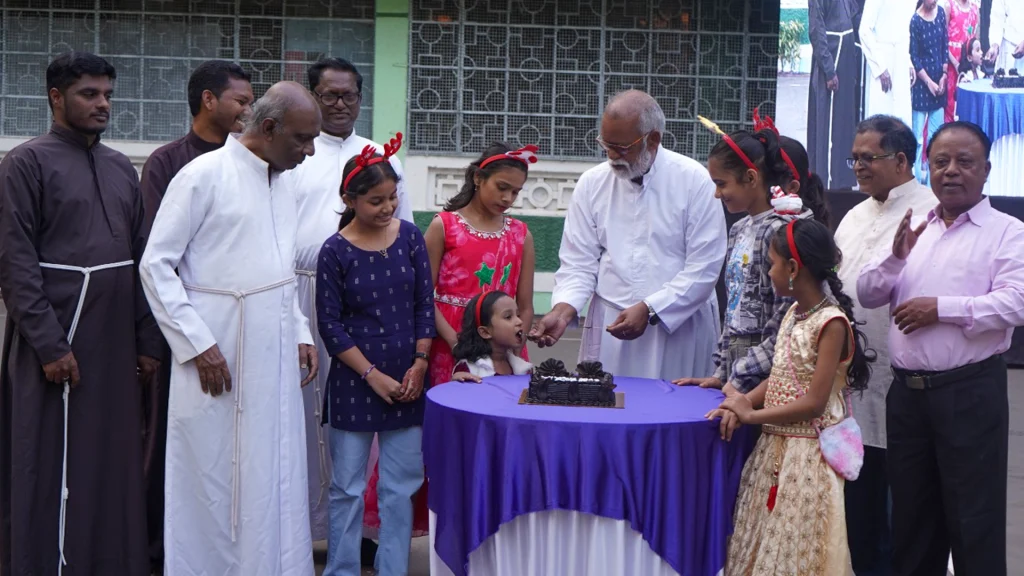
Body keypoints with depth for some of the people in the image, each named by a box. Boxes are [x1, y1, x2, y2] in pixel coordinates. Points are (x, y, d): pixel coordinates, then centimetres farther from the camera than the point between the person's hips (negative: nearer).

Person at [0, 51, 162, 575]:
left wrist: (147, 340, 8)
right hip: (56, 342, -5)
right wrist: (49, 345, -15)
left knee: (114, 464, 9)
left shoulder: (121, 168, 14)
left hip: (116, 344, 6)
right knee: (53, 470, 1)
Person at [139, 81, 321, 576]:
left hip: (276, 363, 7)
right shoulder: (204, 176, -10)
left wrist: (301, 333, 12)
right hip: (218, 360, -7)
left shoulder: (283, 186, 14)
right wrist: (198, 344, -14)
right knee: (215, 483, 1)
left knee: (276, 478, 10)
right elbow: (155, 265, -10)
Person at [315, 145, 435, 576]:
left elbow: (425, 304, 5)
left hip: (407, 378, 3)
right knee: (348, 487, 5)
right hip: (354, 379, -2)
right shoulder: (335, 251, -7)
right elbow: (330, 323, -6)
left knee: (401, 484, 7)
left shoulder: (409, 236, 1)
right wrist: (372, 374, -10)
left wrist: (419, 364, -3)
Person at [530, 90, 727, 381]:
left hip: (680, 325, -2)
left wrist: (649, 310, -14)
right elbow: (578, 263, 4)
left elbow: (704, 268, -7)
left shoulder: (694, 181, -4)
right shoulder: (592, 183, 5)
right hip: (610, 324, 2)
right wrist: (563, 310, -14)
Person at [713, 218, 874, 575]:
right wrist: (743, 402, -3)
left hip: (805, 453, -8)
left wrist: (750, 416, -16)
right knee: (765, 545, 12)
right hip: (774, 446, 8)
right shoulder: (793, 313, 10)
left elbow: (814, 403, -20)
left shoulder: (831, 322, -17)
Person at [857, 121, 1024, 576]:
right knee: (911, 512, 16)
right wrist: (896, 258, -8)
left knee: (973, 519, 2)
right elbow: (866, 296, 9)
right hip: (906, 391, 6)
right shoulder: (913, 231, 14)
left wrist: (942, 308, -19)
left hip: (970, 393, -5)